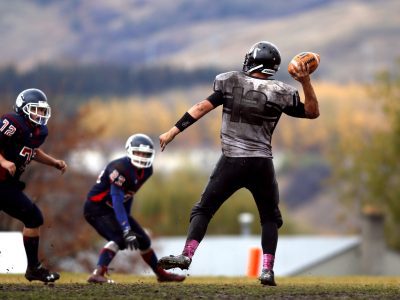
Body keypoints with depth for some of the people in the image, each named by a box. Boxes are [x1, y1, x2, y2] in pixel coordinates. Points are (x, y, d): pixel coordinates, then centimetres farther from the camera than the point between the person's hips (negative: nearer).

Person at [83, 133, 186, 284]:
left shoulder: (146, 171, -1)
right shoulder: (120, 168, -29)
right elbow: (117, 202, -32)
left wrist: (127, 219, 15)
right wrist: (127, 230, -37)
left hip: (110, 209, 9)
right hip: (96, 208, -9)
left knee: (142, 239, 12)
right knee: (118, 238, -29)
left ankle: (161, 274, 29)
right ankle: (97, 274, -37)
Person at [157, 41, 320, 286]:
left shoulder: (231, 83, -1)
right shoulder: (279, 93, -1)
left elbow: (202, 108, -3)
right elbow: (312, 112, 8)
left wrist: (173, 131, 1)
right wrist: (306, 81, 2)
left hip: (232, 162, -1)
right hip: (262, 164, 1)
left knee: (204, 209, 8)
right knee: (270, 218, 17)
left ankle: (187, 255, -12)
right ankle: (267, 269, 3)